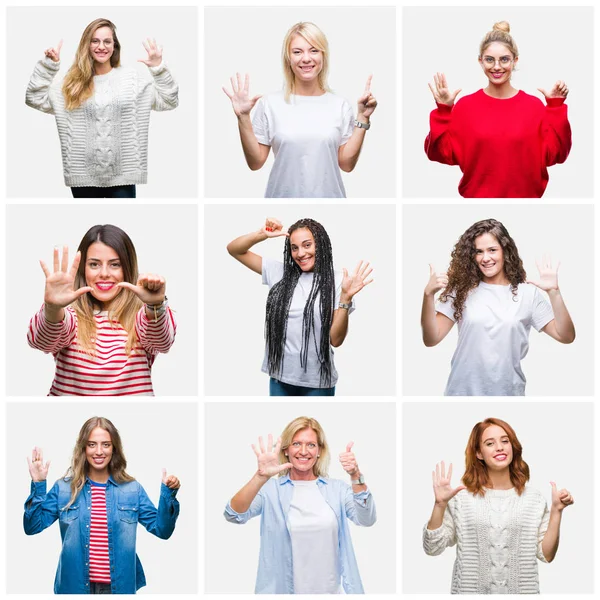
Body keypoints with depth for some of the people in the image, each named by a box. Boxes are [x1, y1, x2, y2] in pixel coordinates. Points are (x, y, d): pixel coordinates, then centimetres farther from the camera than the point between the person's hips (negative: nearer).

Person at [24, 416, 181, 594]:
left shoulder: (132, 489, 1)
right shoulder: (64, 488, 0)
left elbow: (162, 530, 1)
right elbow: (32, 527, -3)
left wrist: (168, 493, -13)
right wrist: (38, 485, -12)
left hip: (119, 586, 1)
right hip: (74, 585, 0)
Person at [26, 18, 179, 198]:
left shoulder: (131, 79, 5)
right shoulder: (74, 83, 6)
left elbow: (169, 101, 2)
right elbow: (35, 99, 3)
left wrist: (159, 68, -9)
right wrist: (48, 64, -4)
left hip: (122, 176, -1)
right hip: (84, 177, 1)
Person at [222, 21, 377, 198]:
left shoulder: (340, 105, -1)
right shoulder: (270, 103, -5)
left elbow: (347, 164, -3)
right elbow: (255, 162, -4)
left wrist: (362, 119, -7)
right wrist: (243, 118, -12)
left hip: (328, 195, 1)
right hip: (284, 194, -1)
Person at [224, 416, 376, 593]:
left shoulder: (337, 489, 2)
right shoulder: (270, 489, -4)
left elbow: (366, 519, -13)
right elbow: (234, 515, -19)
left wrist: (356, 477, -28)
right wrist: (261, 477, -34)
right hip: (282, 590, -1)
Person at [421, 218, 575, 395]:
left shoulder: (527, 292, -3)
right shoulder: (462, 290, -1)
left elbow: (566, 336, -7)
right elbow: (431, 339, -7)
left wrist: (554, 292, -18)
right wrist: (429, 294, -20)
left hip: (508, 391, 0)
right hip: (463, 390, 0)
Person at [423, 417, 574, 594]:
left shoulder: (534, 499, 0)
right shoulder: (461, 497, -5)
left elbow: (546, 555, -2)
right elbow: (432, 548, -7)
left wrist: (556, 511, -11)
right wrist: (440, 504, -18)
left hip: (521, 590, 1)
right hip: (470, 590, -1)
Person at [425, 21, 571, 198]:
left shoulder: (534, 106, -1)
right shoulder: (465, 105, -2)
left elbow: (554, 154, -8)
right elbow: (443, 154, -7)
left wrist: (556, 107, -11)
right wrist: (444, 111, -15)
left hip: (525, 195, 0)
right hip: (476, 195, 0)